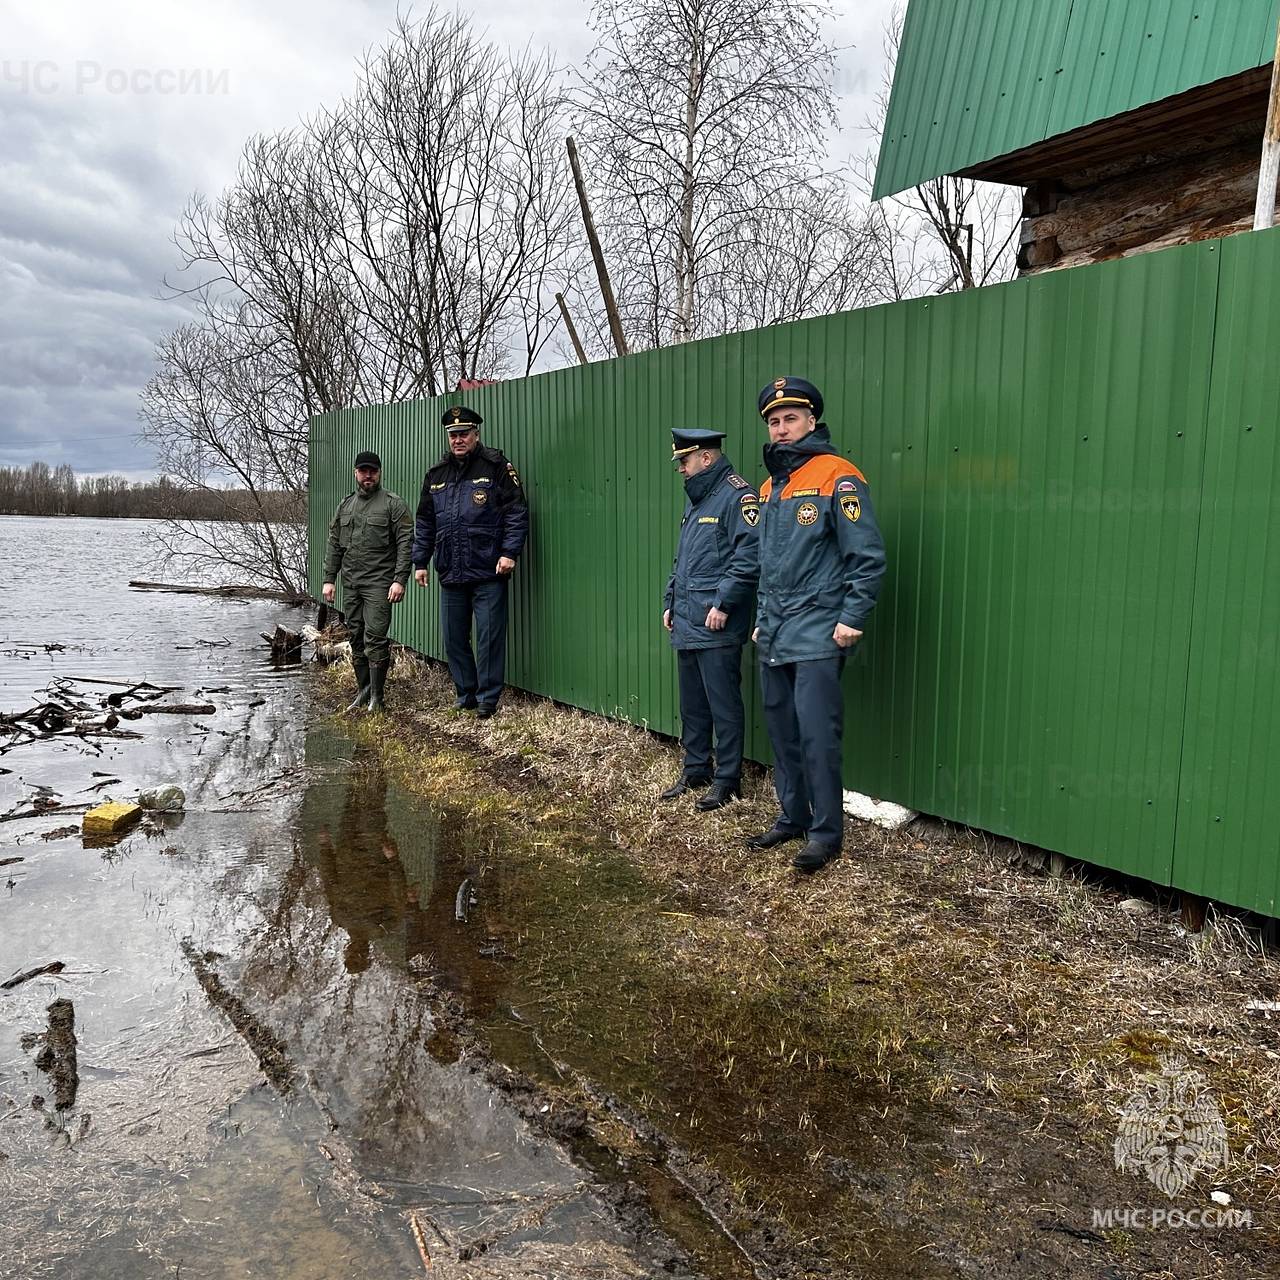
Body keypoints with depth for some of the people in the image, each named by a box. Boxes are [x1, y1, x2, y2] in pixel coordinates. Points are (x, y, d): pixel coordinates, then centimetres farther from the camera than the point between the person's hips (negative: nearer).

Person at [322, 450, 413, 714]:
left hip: (379, 584, -6)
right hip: (350, 584, 6)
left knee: (375, 639, -10)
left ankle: (377, 698, -3)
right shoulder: (345, 505, 16)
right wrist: (329, 579, 11)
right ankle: (363, 691, 21)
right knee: (356, 639, 10)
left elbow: (405, 543, -8)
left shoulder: (394, 504, -2)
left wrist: (399, 580, -16)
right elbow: (334, 545, 18)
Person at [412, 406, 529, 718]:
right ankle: (466, 694, 23)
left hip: (489, 574, -5)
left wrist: (510, 552, -14)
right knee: (454, 638, 10)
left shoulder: (496, 467, -2)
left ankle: (487, 698, 8)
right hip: (450, 575, 6)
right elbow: (424, 522, 19)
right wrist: (420, 561, 14)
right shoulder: (436, 474, 14)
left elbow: (517, 511, -5)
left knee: (489, 637, -2)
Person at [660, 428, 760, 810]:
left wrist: (723, 603, -20)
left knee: (723, 704, -2)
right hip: (686, 623, 9)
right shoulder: (695, 501, 20)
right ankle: (695, 769, 27)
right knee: (691, 703, 16)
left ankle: (727, 780, 8)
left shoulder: (737, 495, -10)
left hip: (717, 626, -9)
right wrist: (670, 602, 21)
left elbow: (749, 556, -19)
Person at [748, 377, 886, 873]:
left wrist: (851, 619, -14)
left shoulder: (836, 477, -9)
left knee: (816, 734, -7)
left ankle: (826, 832, 4)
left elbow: (868, 555, -12)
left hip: (817, 633, -8)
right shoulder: (770, 487, 15)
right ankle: (792, 817, 25)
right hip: (773, 636, 8)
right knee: (781, 730, 13)